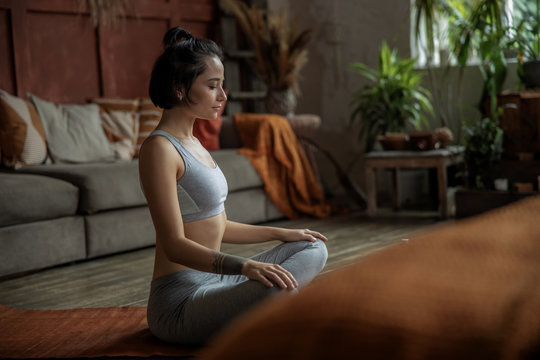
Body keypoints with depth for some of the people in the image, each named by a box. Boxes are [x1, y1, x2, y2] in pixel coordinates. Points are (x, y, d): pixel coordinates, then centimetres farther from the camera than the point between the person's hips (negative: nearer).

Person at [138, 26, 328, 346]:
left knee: (313, 250, 15)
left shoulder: (192, 144, 15)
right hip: (180, 302, -10)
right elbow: (175, 245, -23)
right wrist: (246, 267, -35)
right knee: (280, 287, -35)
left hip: (210, 283, 10)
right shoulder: (160, 148, -15)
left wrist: (281, 233, 17)